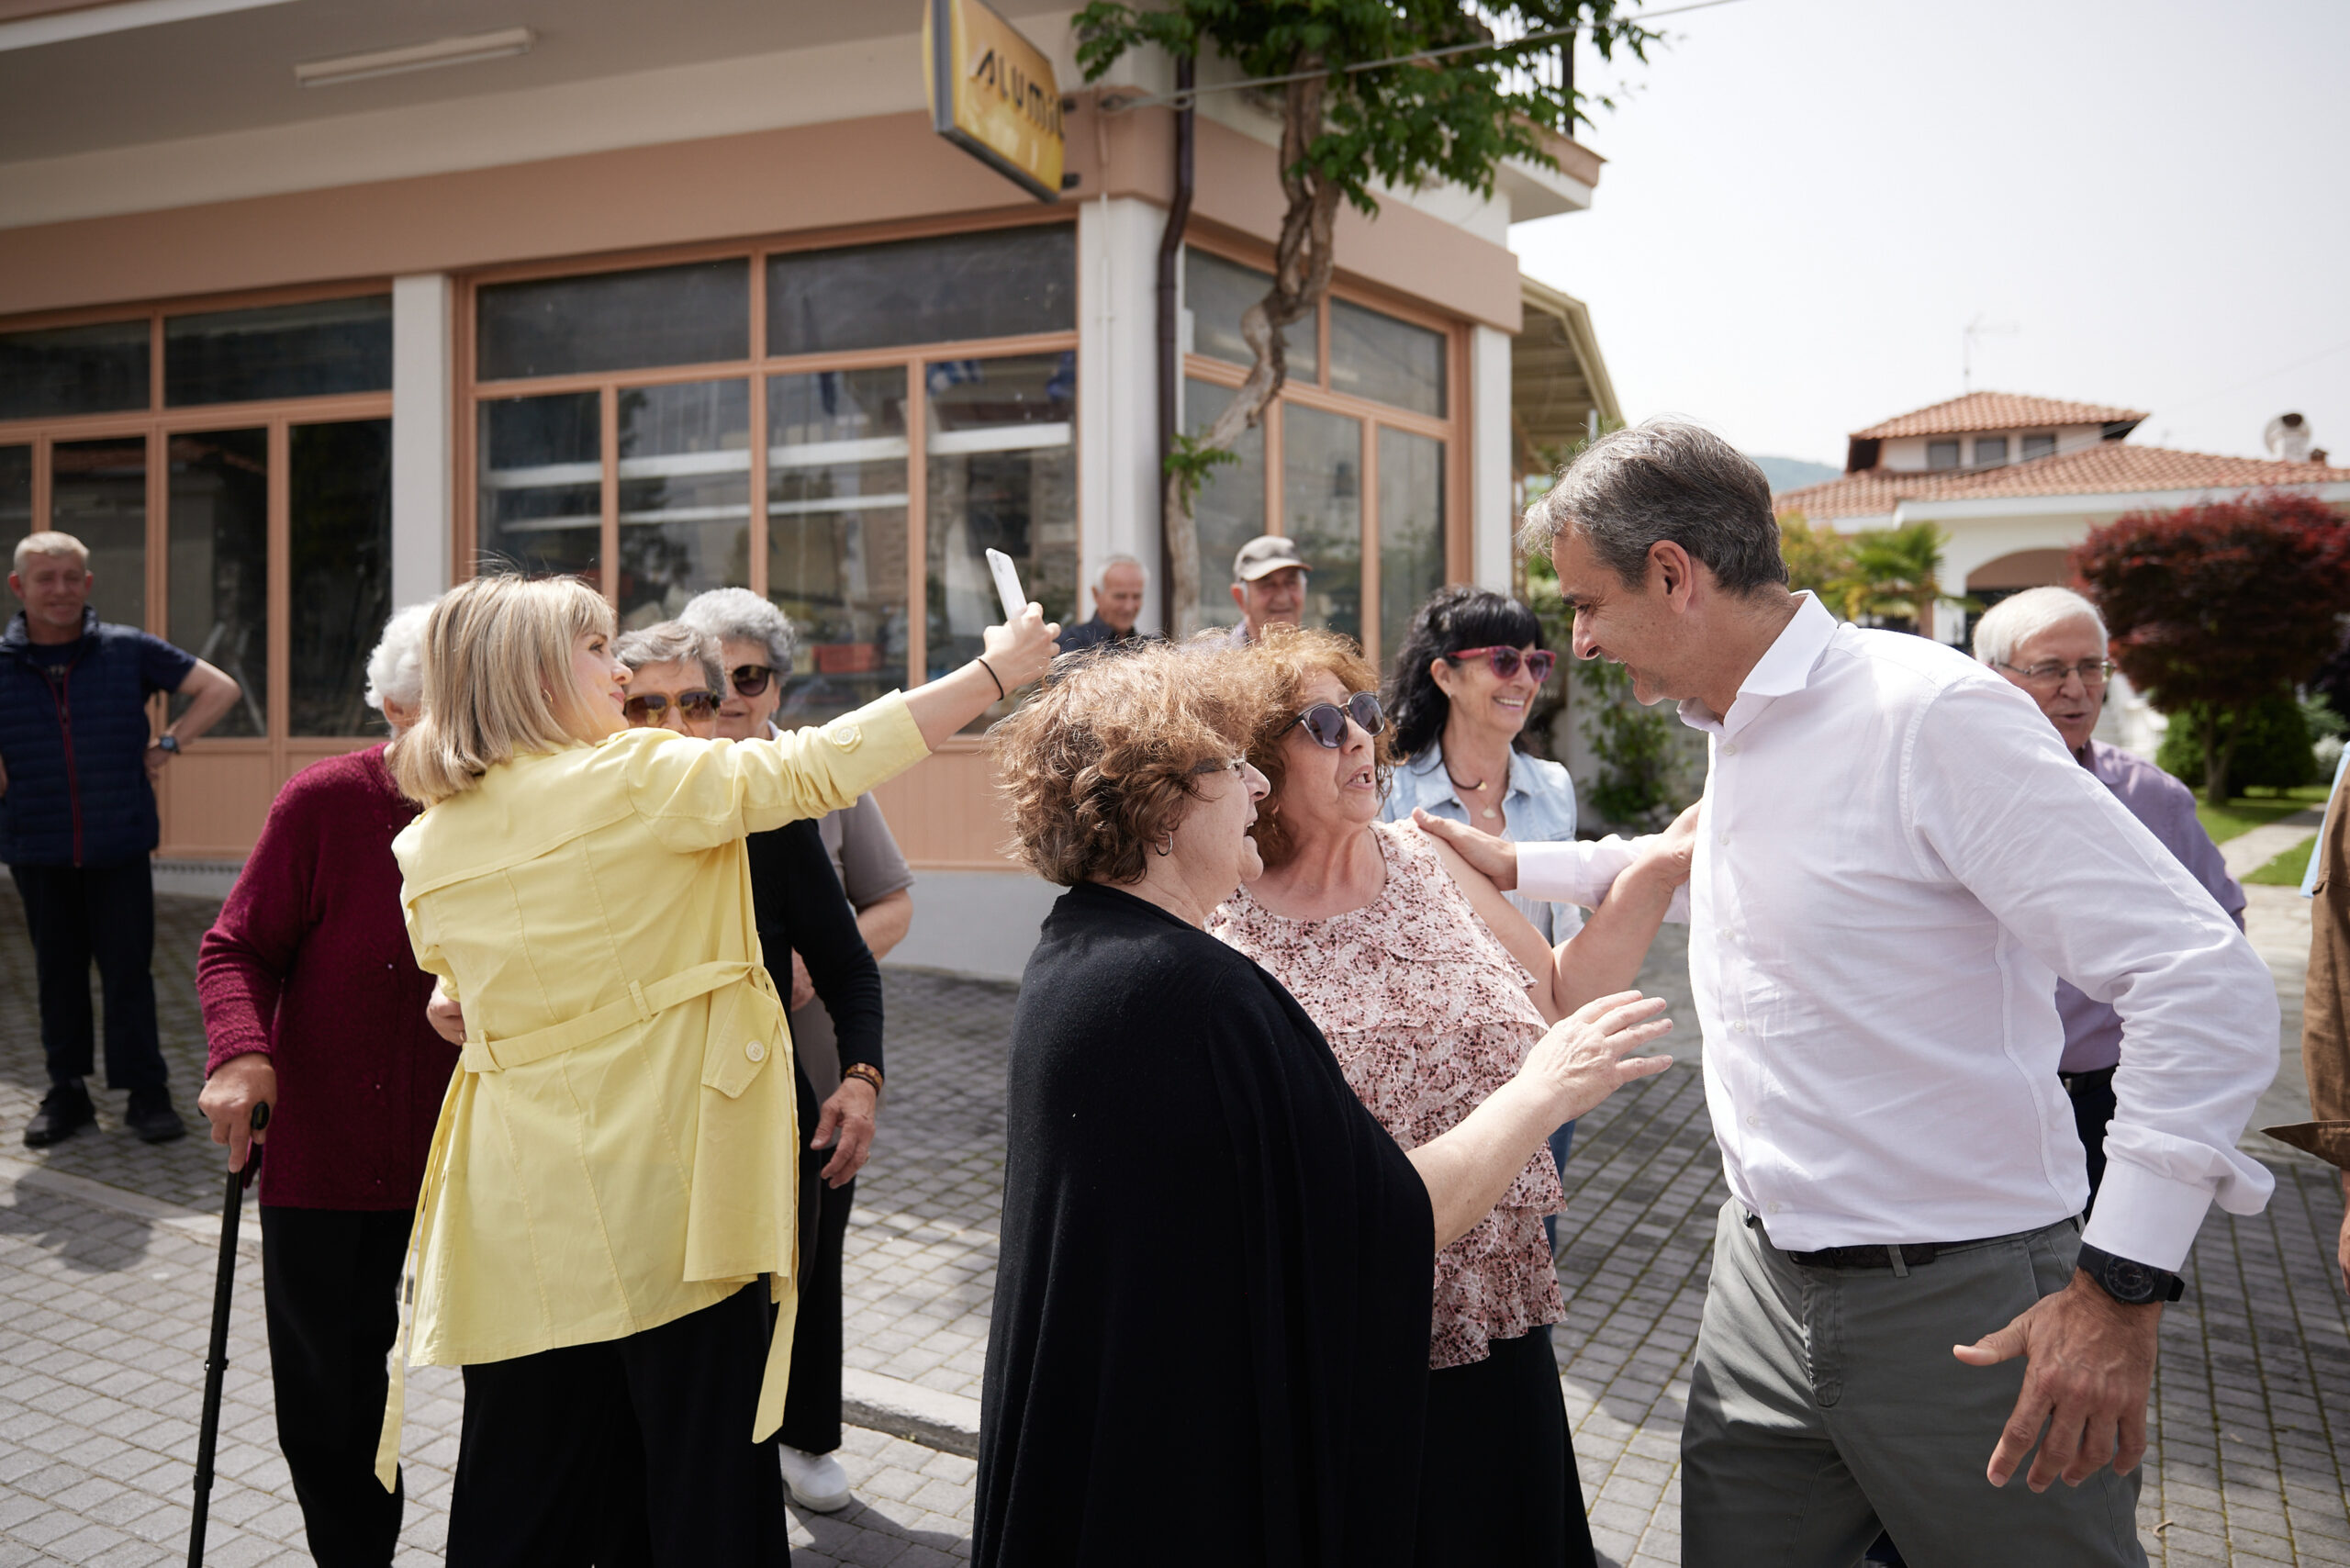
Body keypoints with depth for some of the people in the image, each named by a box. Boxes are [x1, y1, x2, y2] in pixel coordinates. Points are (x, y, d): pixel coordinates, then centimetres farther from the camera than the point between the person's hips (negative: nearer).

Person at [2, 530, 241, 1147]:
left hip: (120, 846, -1)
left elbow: (220, 689, 4)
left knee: (128, 970, 1)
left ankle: (146, 1093, 10)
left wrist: (166, 746, -1)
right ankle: (66, 1091, 22)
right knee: (58, 973, 11)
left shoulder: (128, 650, -1)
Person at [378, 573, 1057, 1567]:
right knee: (709, 1481, 7)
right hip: (664, 1184, -6)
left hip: (519, 1205, 6)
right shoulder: (633, 777, -12)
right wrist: (997, 669, -8)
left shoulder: (428, 845, 7)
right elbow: (821, 767, -14)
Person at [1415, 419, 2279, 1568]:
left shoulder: (1928, 712, -20)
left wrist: (2121, 1290, -24)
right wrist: (1517, 866, 27)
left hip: (1962, 1314, -7)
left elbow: (2207, 979, -23)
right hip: (1765, 1289, 8)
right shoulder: (1735, 733, 8)